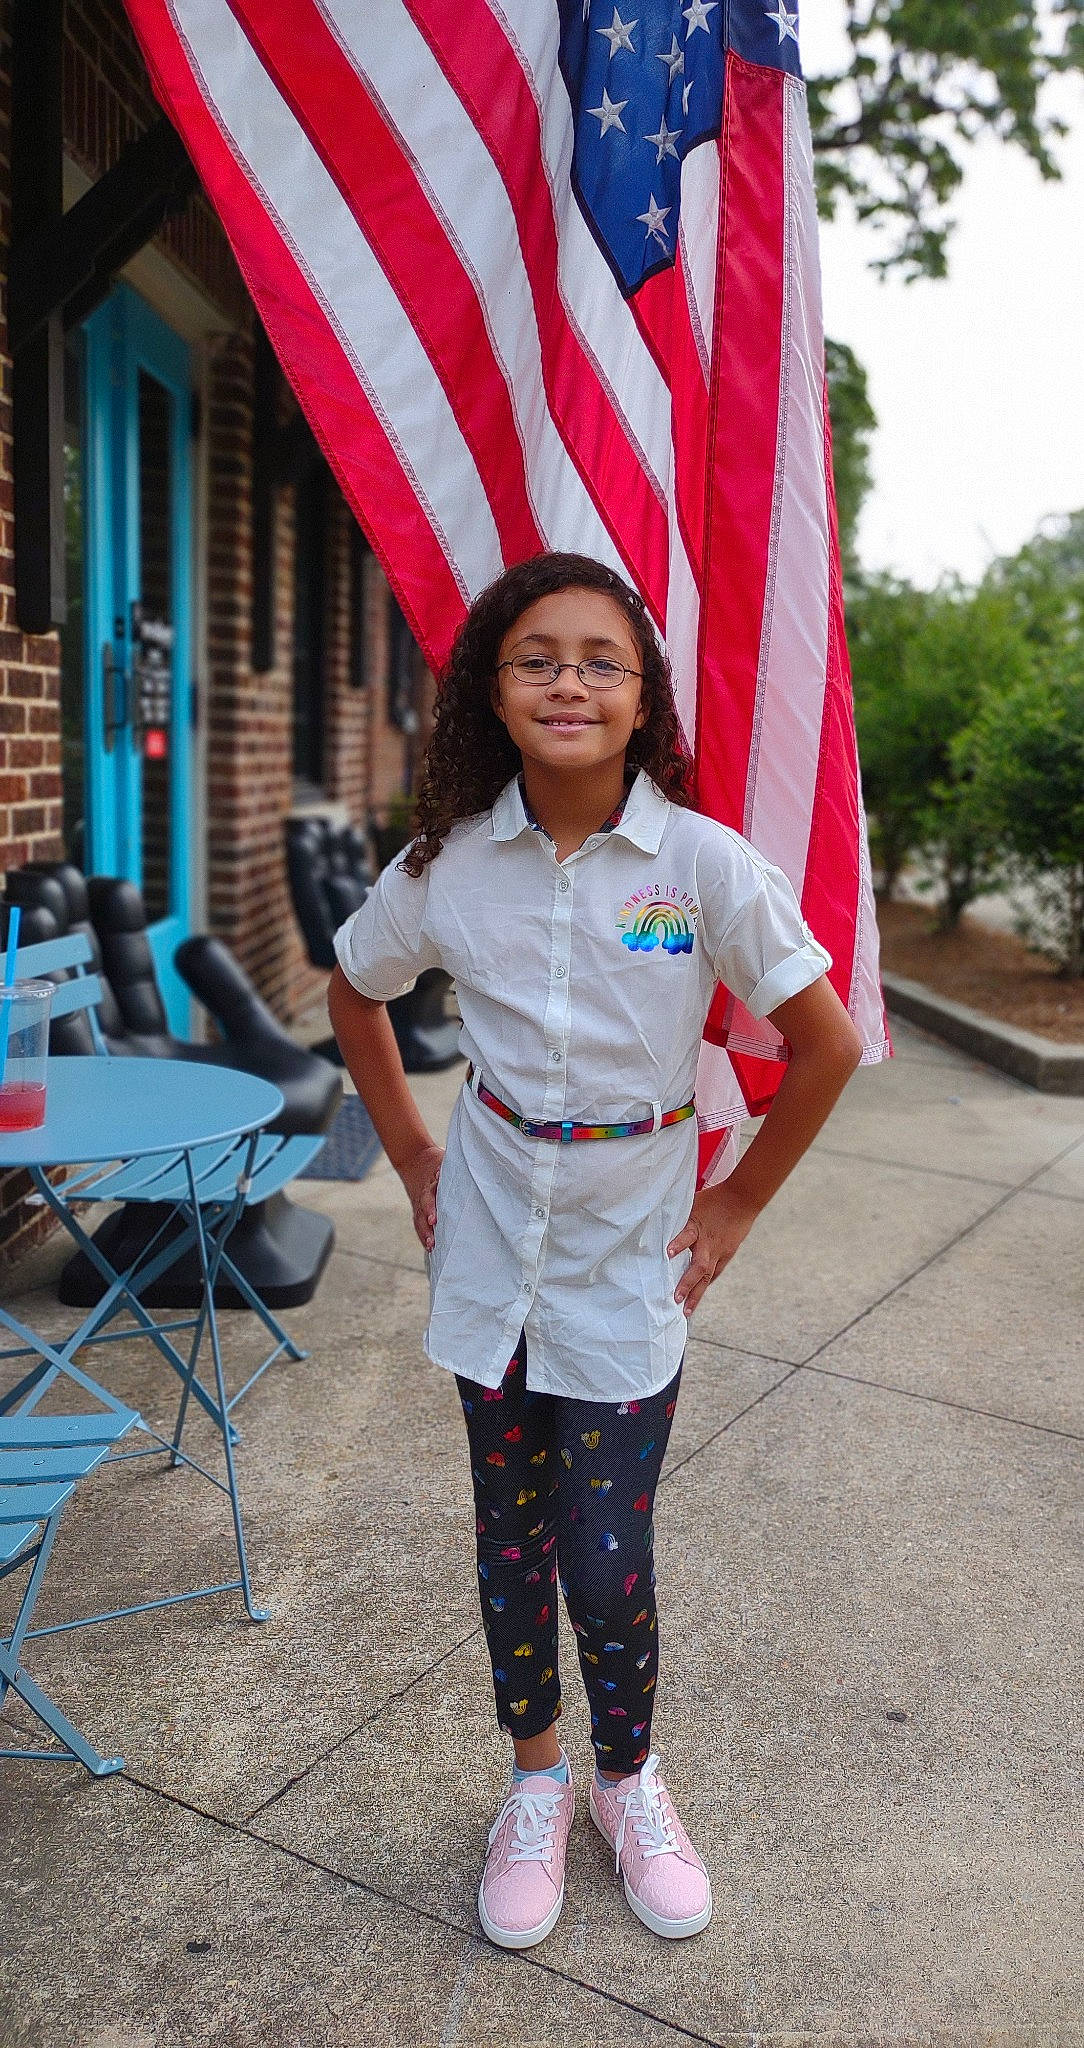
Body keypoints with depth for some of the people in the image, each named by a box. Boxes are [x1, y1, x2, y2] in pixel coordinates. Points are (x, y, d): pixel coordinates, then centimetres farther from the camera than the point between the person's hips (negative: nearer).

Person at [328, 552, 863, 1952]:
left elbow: (827, 1045, -7)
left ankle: (627, 1779, 34)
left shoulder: (705, 864, -15)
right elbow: (354, 994, 11)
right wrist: (413, 1156, 8)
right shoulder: (448, 864, -8)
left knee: (608, 1563, 2)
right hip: (491, 1248, 2)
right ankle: (535, 1780, 39)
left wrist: (738, 1204, -3)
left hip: (628, 1261, -2)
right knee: (511, 1532, 15)